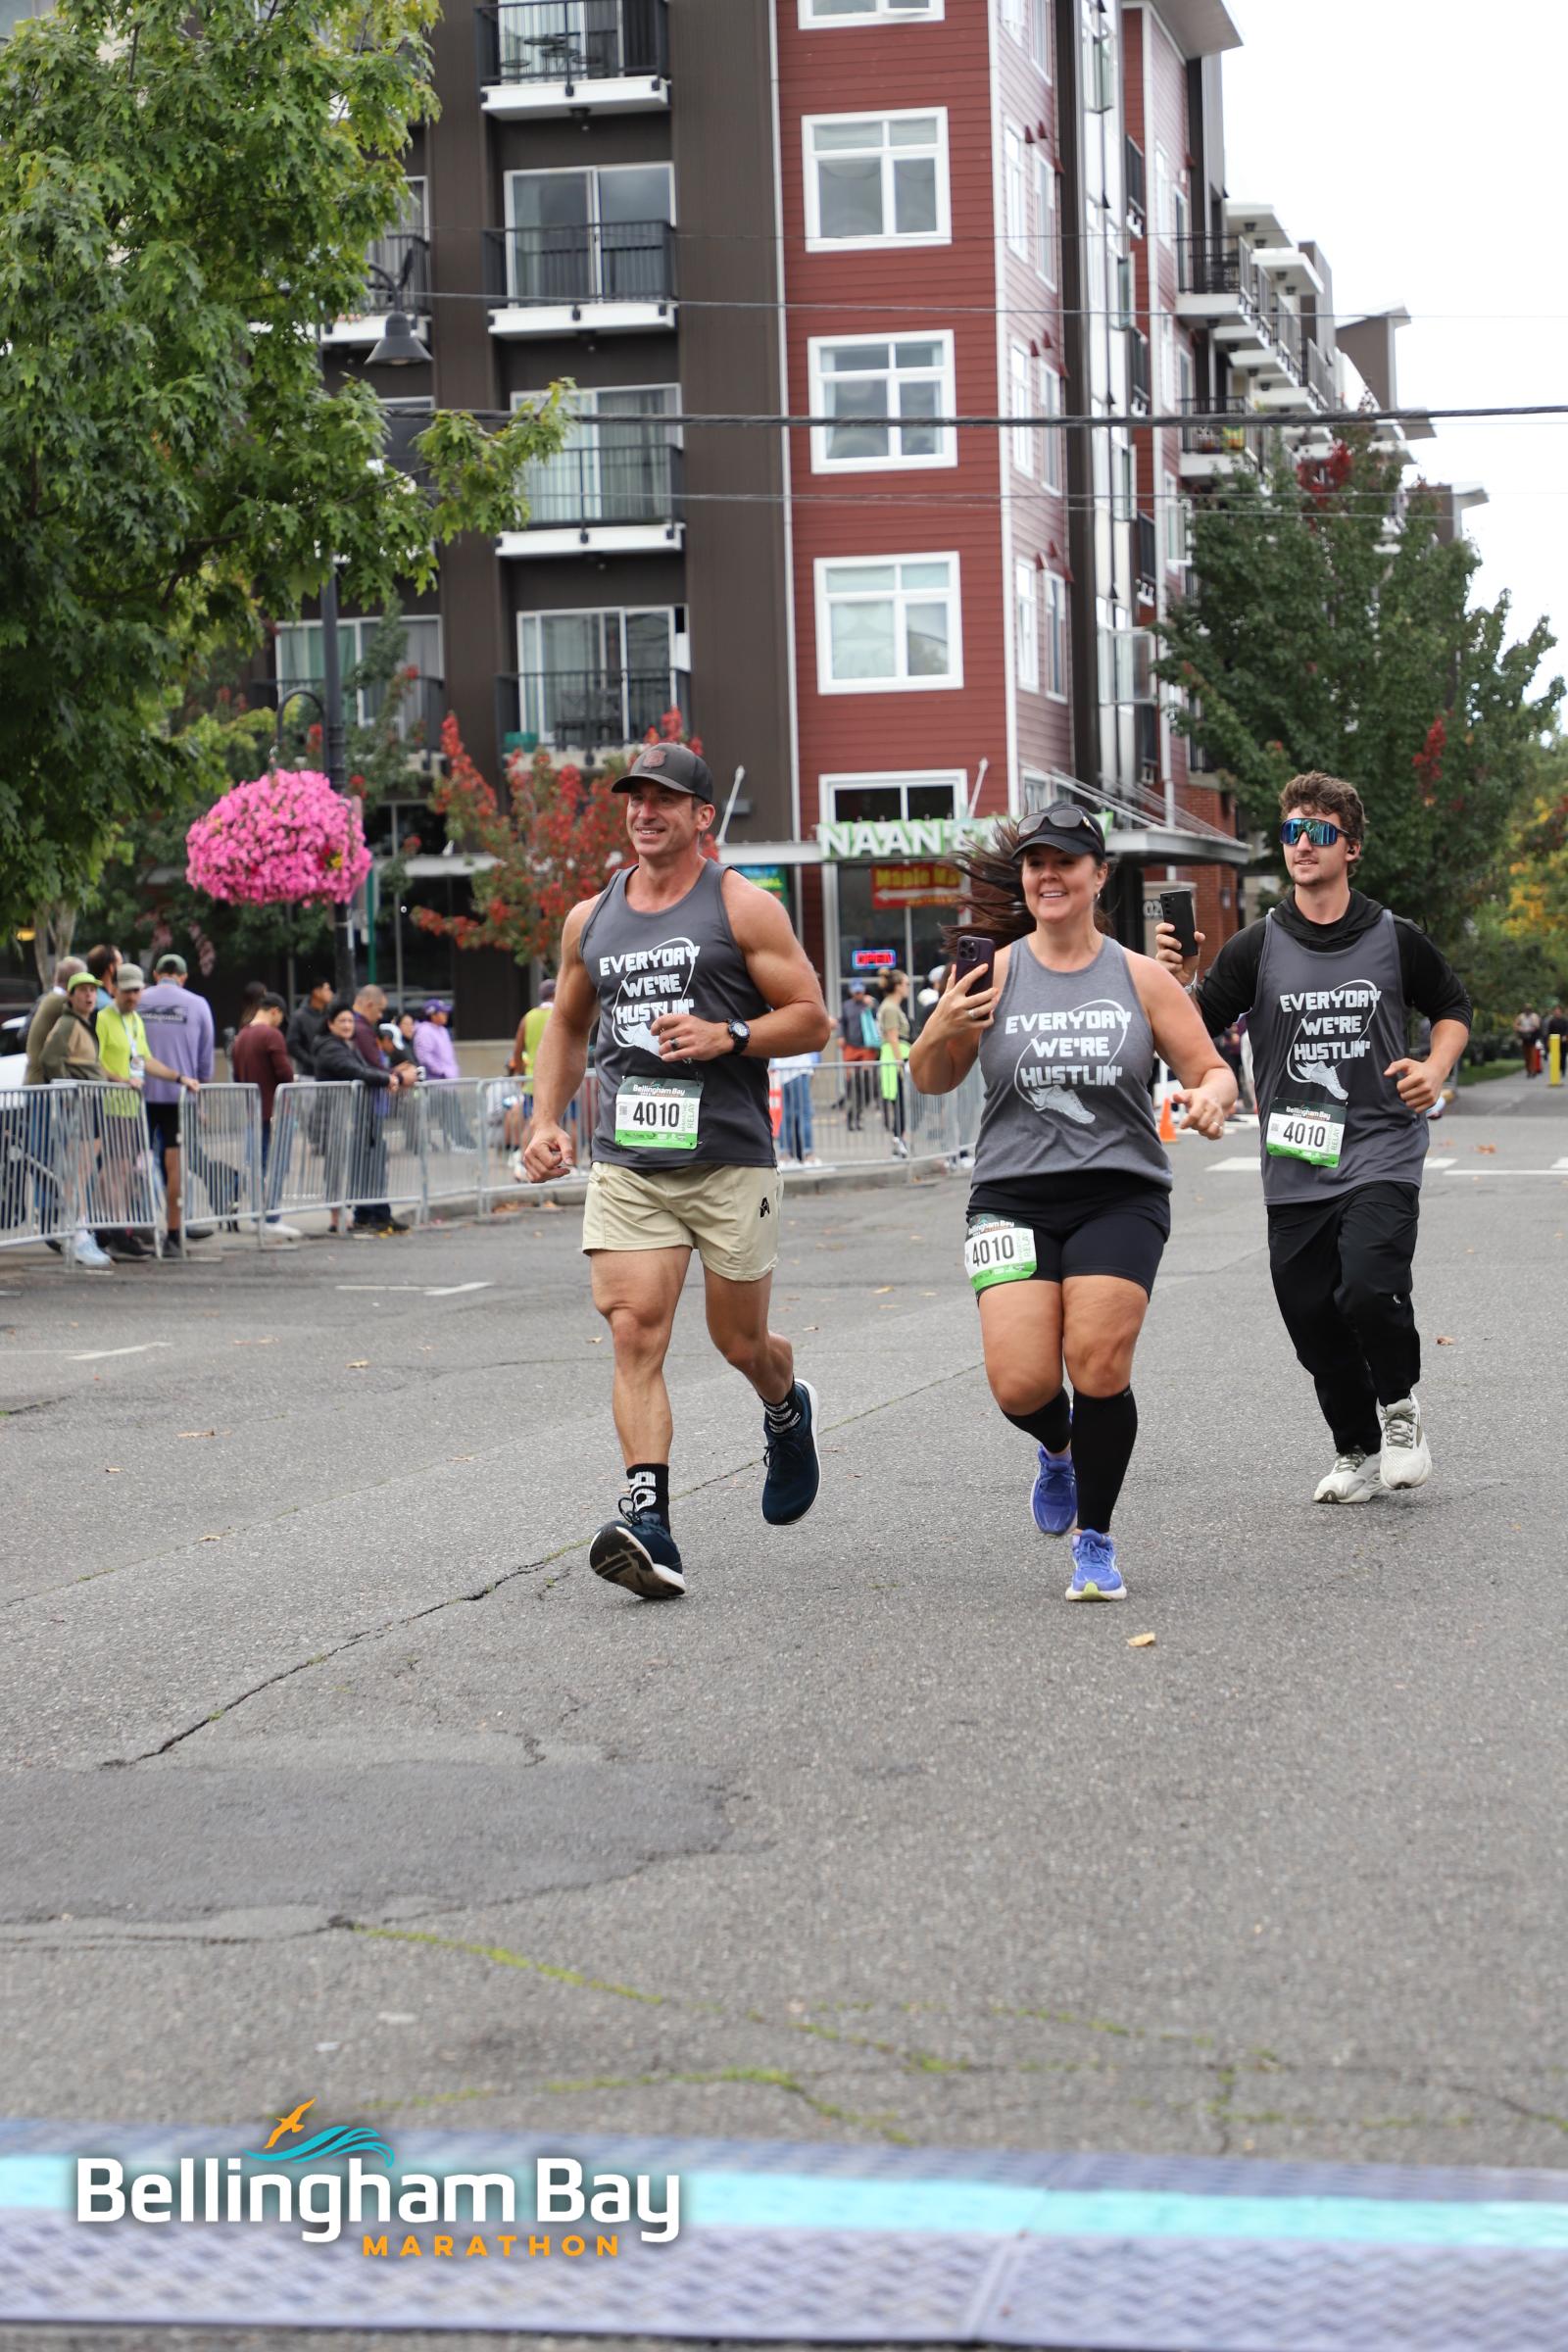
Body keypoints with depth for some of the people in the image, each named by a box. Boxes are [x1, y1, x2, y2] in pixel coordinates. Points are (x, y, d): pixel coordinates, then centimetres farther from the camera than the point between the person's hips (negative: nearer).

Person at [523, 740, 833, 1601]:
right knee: (634, 1333, -13)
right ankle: (647, 1524, -20)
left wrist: (728, 1036, -17)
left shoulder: (743, 908, -1)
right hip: (625, 1165, 3)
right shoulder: (590, 920, 12)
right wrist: (546, 1119, 13)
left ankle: (788, 1411, 44)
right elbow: (567, 1024, 26)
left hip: (730, 1160, -3)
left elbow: (811, 1019, -1)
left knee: (741, 1344, 8)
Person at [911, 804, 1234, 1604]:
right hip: (1013, 1198, 0)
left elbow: (1212, 1071, 8)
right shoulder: (994, 974, 4)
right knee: (1019, 1382, -13)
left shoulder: (1140, 977, 5)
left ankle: (1095, 1540, 7)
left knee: (1099, 1367, -14)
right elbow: (932, 1083, 10)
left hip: (1120, 1198, 0)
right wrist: (939, 1033, -11)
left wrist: (1211, 1098, -16)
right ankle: (1058, 1450, 26)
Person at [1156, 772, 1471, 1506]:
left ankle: (1400, 1405, 7)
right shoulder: (1256, 947, 0)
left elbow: (1452, 1006, 17)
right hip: (1295, 1169, 2)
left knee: (1369, 1290, -22)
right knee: (1312, 1320, 4)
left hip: (1381, 1155, -2)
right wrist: (1176, 980, -25)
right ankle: (1358, 1452, 26)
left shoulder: (1394, 940, 1)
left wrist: (1434, 1070, -1)